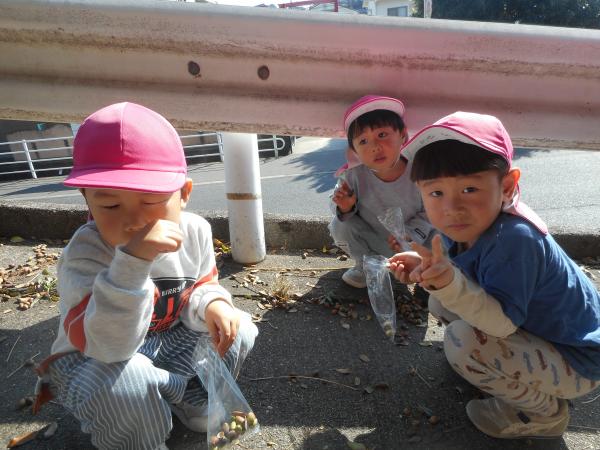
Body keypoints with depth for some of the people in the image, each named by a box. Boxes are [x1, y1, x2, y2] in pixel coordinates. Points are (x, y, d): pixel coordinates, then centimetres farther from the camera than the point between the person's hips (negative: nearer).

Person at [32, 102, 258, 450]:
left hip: (163, 343, 5)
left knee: (237, 329, -10)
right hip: (92, 361, -4)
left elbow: (202, 285, 1)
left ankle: (189, 402, 9)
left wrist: (212, 304, -24)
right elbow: (108, 346, -41)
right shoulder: (86, 252, -31)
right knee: (123, 383, -36)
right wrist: (131, 263, -54)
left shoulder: (195, 231, -16)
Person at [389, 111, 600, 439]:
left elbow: (504, 322, -37)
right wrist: (424, 266, -15)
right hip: (534, 328, 8)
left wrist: (450, 284, -51)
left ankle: (545, 413, 0)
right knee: (441, 303, 2)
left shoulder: (514, 239, -35)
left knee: (463, 342, -29)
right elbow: (462, 271, 3)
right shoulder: (462, 226, -11)